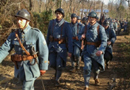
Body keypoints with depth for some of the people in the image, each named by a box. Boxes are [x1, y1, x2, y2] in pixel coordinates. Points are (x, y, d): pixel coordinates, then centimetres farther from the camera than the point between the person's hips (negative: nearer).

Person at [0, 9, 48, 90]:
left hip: (32, 65, -5)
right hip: (20, 66, 5)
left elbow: (44, 51, -11)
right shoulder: (14, 34, -2)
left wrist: (43, 67, -7)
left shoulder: (36, 33, -16)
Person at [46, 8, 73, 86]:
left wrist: (70, 51, -14)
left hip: (61, 46, -3)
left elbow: (70, 38, -10)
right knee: (52, 64, 6)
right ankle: (58, 70, 40)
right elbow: (48, 34, 11)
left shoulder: (66, 25, -9)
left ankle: (57, 80, 20)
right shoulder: (52, 22, 1)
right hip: (52, 45, 3)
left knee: (59, 65, -2)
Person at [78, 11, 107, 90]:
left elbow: (104, 41, -21)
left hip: (96, 51, -1)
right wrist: (81, 36, -9)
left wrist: (101, 50, -39)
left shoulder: (100, 28, -12)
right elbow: (79, 35, 17)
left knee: (96, 68, 16)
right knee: (87, 68, -12)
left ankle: (96, 77, 51)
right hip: (87, 51, 2)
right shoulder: (86, 27, 1)